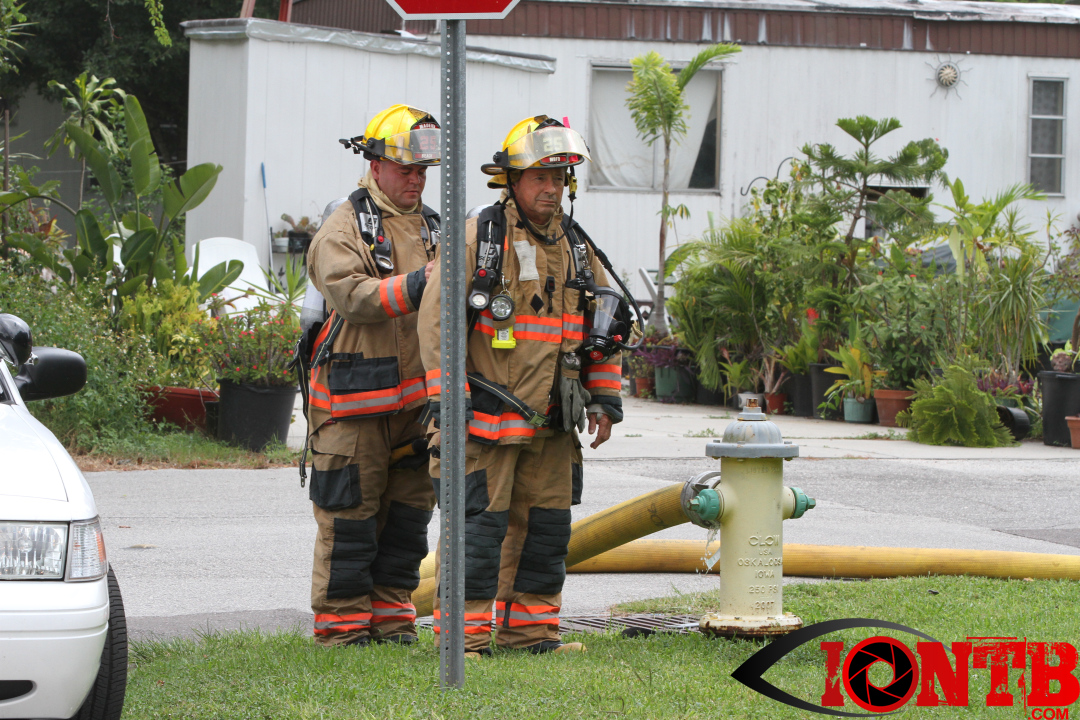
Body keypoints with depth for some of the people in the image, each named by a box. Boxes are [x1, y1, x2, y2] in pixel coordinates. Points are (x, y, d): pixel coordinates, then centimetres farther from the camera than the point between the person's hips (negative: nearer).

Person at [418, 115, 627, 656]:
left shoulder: (575, 245, 12)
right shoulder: (477, 237, -7)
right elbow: (437, 318, -9)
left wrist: (605, 398, 14)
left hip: (552, 423, 6)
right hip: (488, 418, -6)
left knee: (545, 525, 9)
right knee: (480, 522, -7)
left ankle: (530, 629, 19)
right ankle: (465, 636, -3)